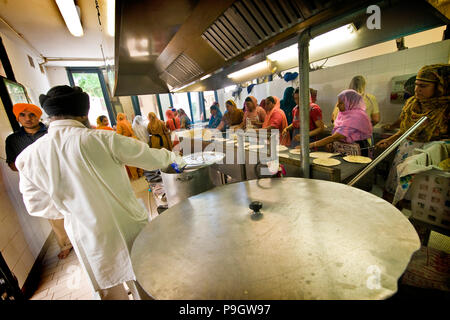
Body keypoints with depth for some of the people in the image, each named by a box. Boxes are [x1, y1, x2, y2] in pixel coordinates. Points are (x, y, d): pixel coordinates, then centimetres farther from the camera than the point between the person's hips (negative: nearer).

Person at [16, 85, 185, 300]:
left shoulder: (29, 156, -7)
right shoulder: (102, 139, -20)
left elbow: (36, 205, 4)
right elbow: (151, 158, -11)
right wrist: (174, 158, 8)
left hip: (88, 237, 4)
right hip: (128, 224, -3)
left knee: (108, 289, 28)